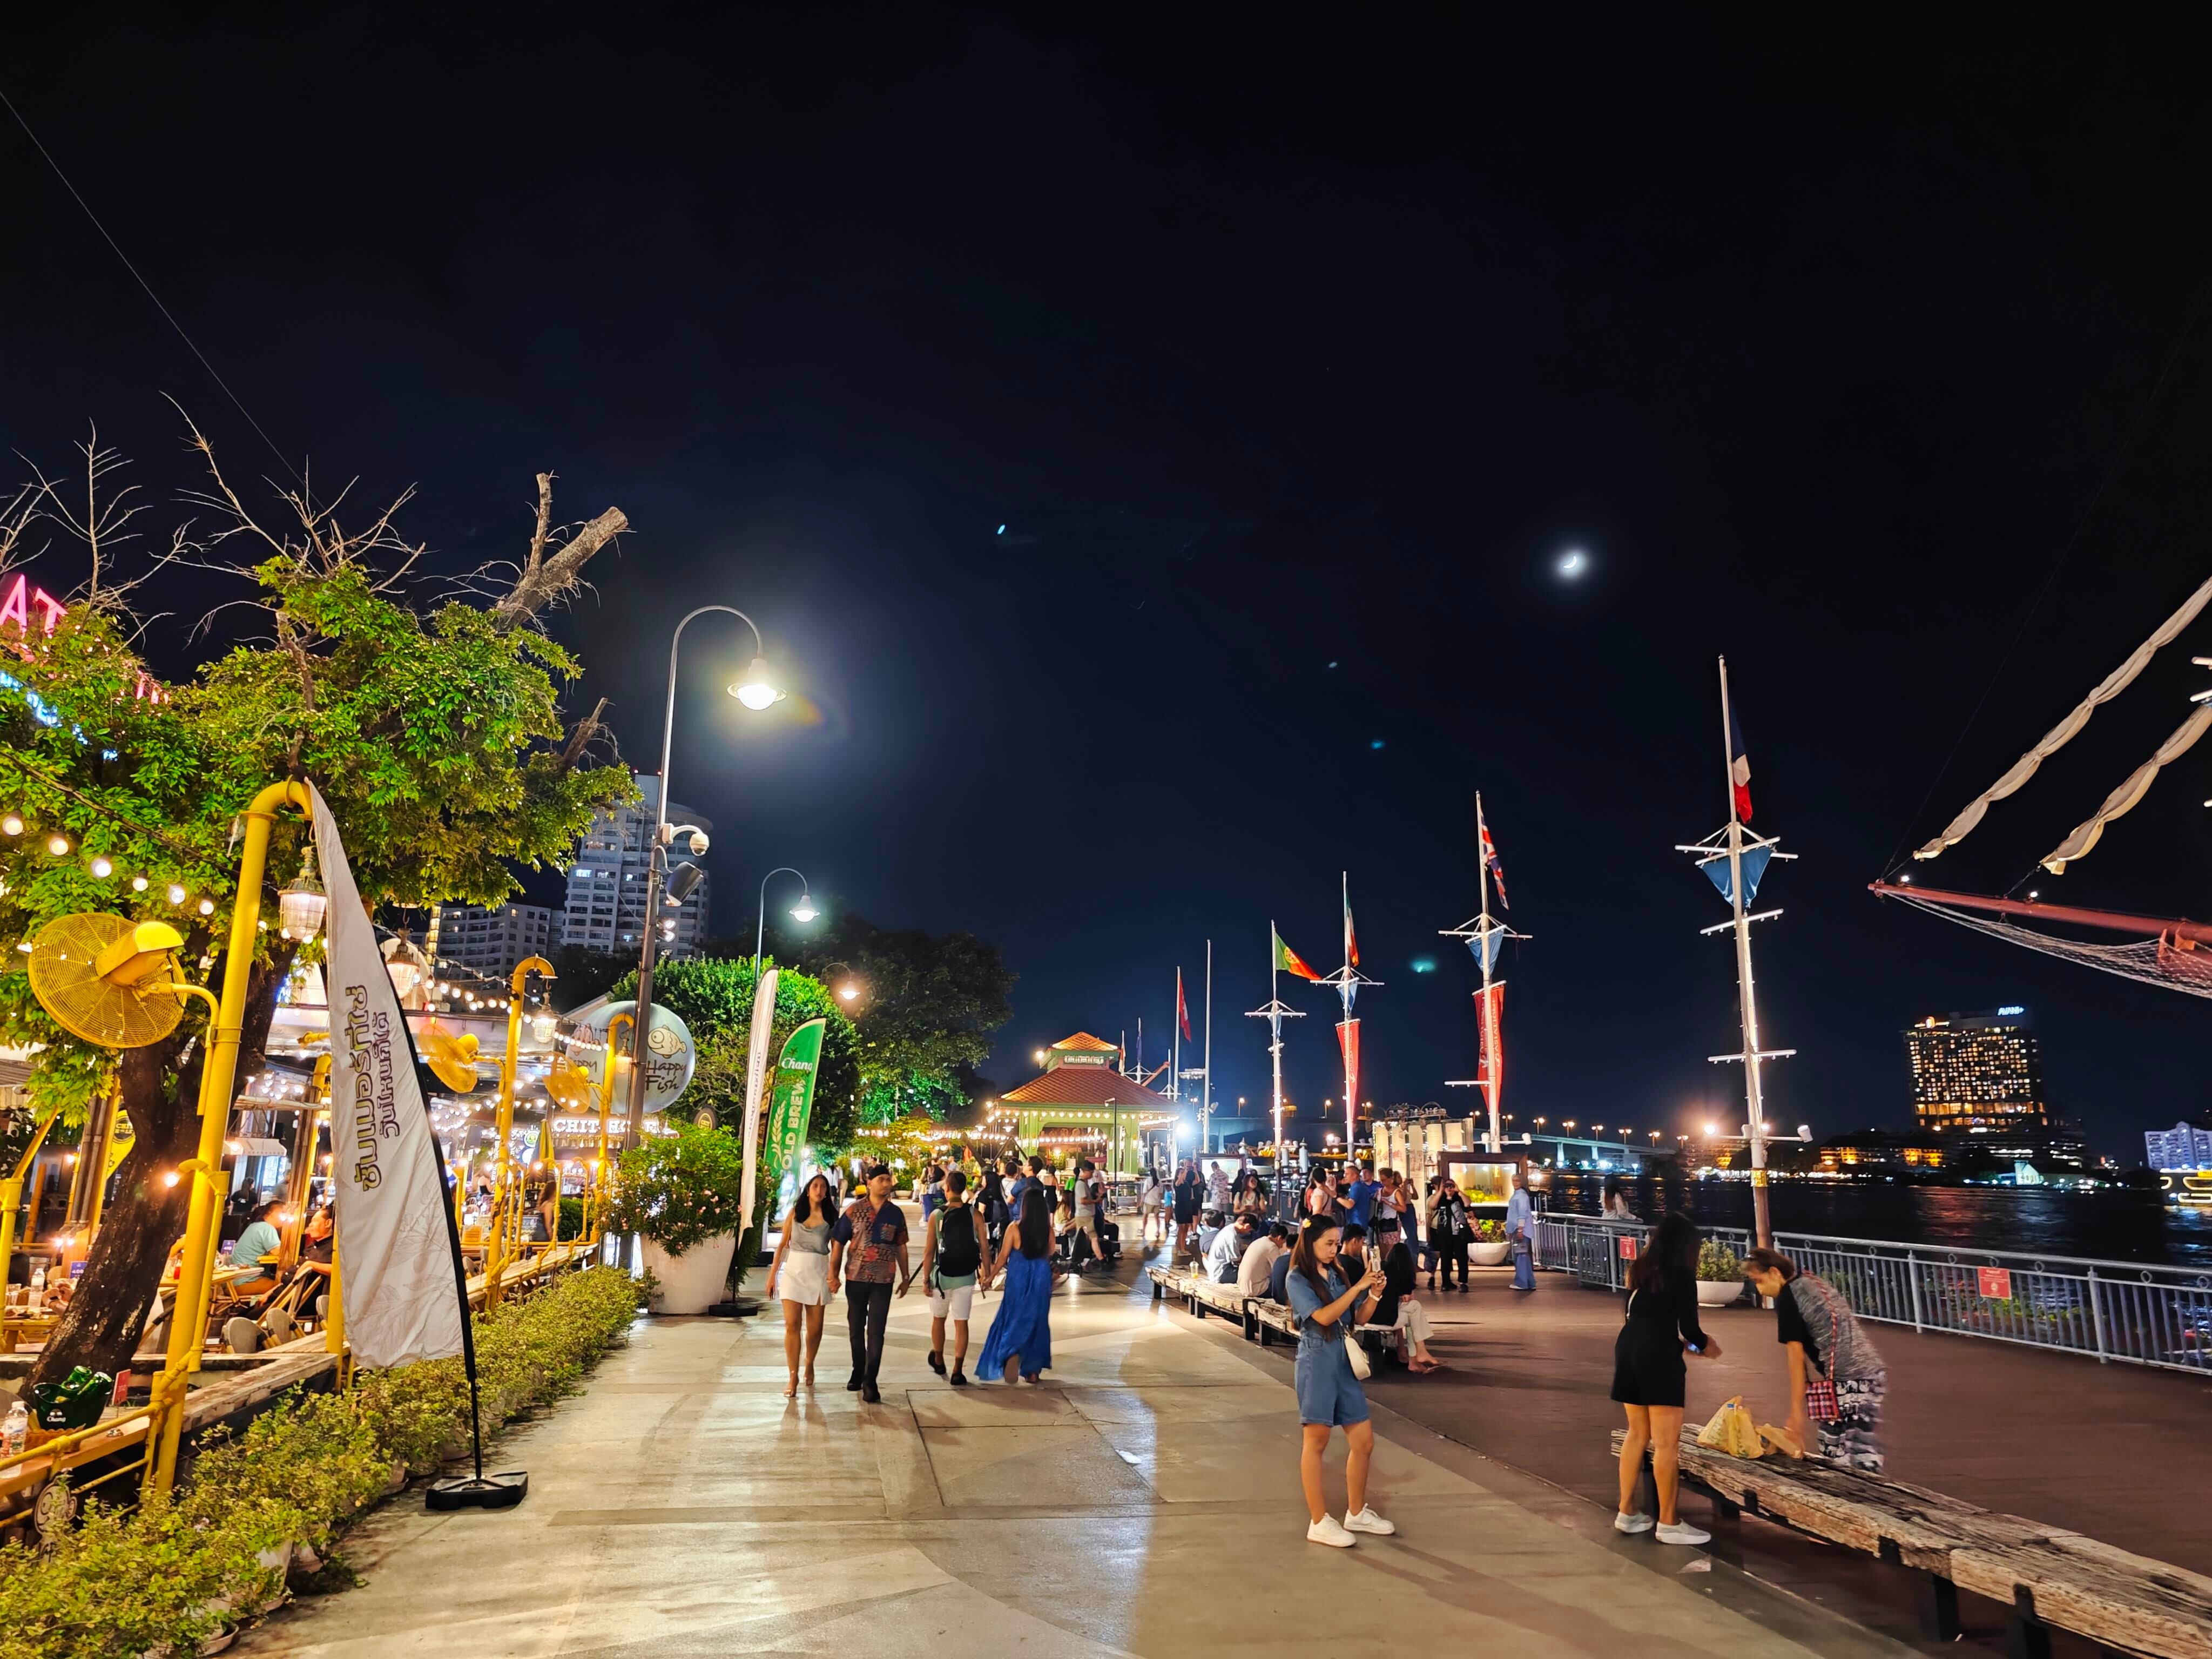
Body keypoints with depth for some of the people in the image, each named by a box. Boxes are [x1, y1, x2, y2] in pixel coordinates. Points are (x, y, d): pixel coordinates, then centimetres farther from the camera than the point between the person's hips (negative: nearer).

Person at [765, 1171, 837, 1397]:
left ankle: (809, 1365, 32)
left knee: (815, 1328, 6)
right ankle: (793, 1376, -1)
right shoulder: (795, 1212, 3)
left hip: (818, 1274, 0)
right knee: (792, 1325, -7)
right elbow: (783, 1245, 5)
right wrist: (772, 1275, 3)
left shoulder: (830, 1216, 2)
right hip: (793, 1271, 0)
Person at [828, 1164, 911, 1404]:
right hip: (856, 1278, 0)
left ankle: (870, 1382, 2)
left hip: (883, 1281, 0)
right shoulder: (854, 1210, -3)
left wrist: (905, 1277, 11)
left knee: (876, 1332, -3)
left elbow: (901, 1247, 10)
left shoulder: (896, 1213, 2)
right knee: (856, 1328, 13)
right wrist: (833, 1274, -9)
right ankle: (858, 1372, 30)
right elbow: (838, 1243, -2)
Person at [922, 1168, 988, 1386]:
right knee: (961, 1323, 6)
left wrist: (926, 1279, -1)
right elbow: (983, 1248, -5)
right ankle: (958, 1372, 3)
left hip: (942, 1276, 0)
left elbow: (929, 1252, -9)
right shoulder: (975, 1215, -7)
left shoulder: (937, 1216, -10)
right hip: (966, 1277, 1)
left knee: (938, 1319, 20)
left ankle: (938, 1361, 38)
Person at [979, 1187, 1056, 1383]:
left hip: (1019, 1279, -2)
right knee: (1037, 1321, 14)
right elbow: (1050, 1255, 4)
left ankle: (1013, 1353, -20)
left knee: (1014, 1319, 9)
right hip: (1042, 1279, 2)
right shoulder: (1048, 1229, -5)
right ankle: (1032, 1370, 19)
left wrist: (991, 1276, 6)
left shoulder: (1015, 1228, -12)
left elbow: (1003, 1256, -6)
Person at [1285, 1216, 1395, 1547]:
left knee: (1364, 1441, 9)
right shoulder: (1298, 1279, -8)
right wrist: (1357, 1287, -20)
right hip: (1317, 1363, -6)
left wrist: (1374, 1295, -8)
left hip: (1345, 1362, 7)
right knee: (1317, 1440, 1)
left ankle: (1356, 1513, 26)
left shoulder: (1336, 1275, 10)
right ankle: (1319, 1522, 10)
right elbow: (1323, 1316, -19)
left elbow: (1358, 1318, 9)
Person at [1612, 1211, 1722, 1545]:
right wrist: (1706, 1346, 14)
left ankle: (1626, 1513, 23)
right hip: (1657, 1356, -8)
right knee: (1667, 1443, 0)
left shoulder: (1642, 1269, 16)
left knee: (1638, 1434, 18)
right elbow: (1689, 1326, -8)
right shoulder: (1681, 1274, -6)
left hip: (1628, 1348, 8)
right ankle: (1668, 1524, 5)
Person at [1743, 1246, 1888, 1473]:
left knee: (1834, 1460, -5)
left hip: (1848, 1380, -9)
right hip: (1873, 1371, 9)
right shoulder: (1814, 1282, 19)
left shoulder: (1787, 1296, -4)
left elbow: (1797, 1356, -6)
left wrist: (1796, 1413, -3)